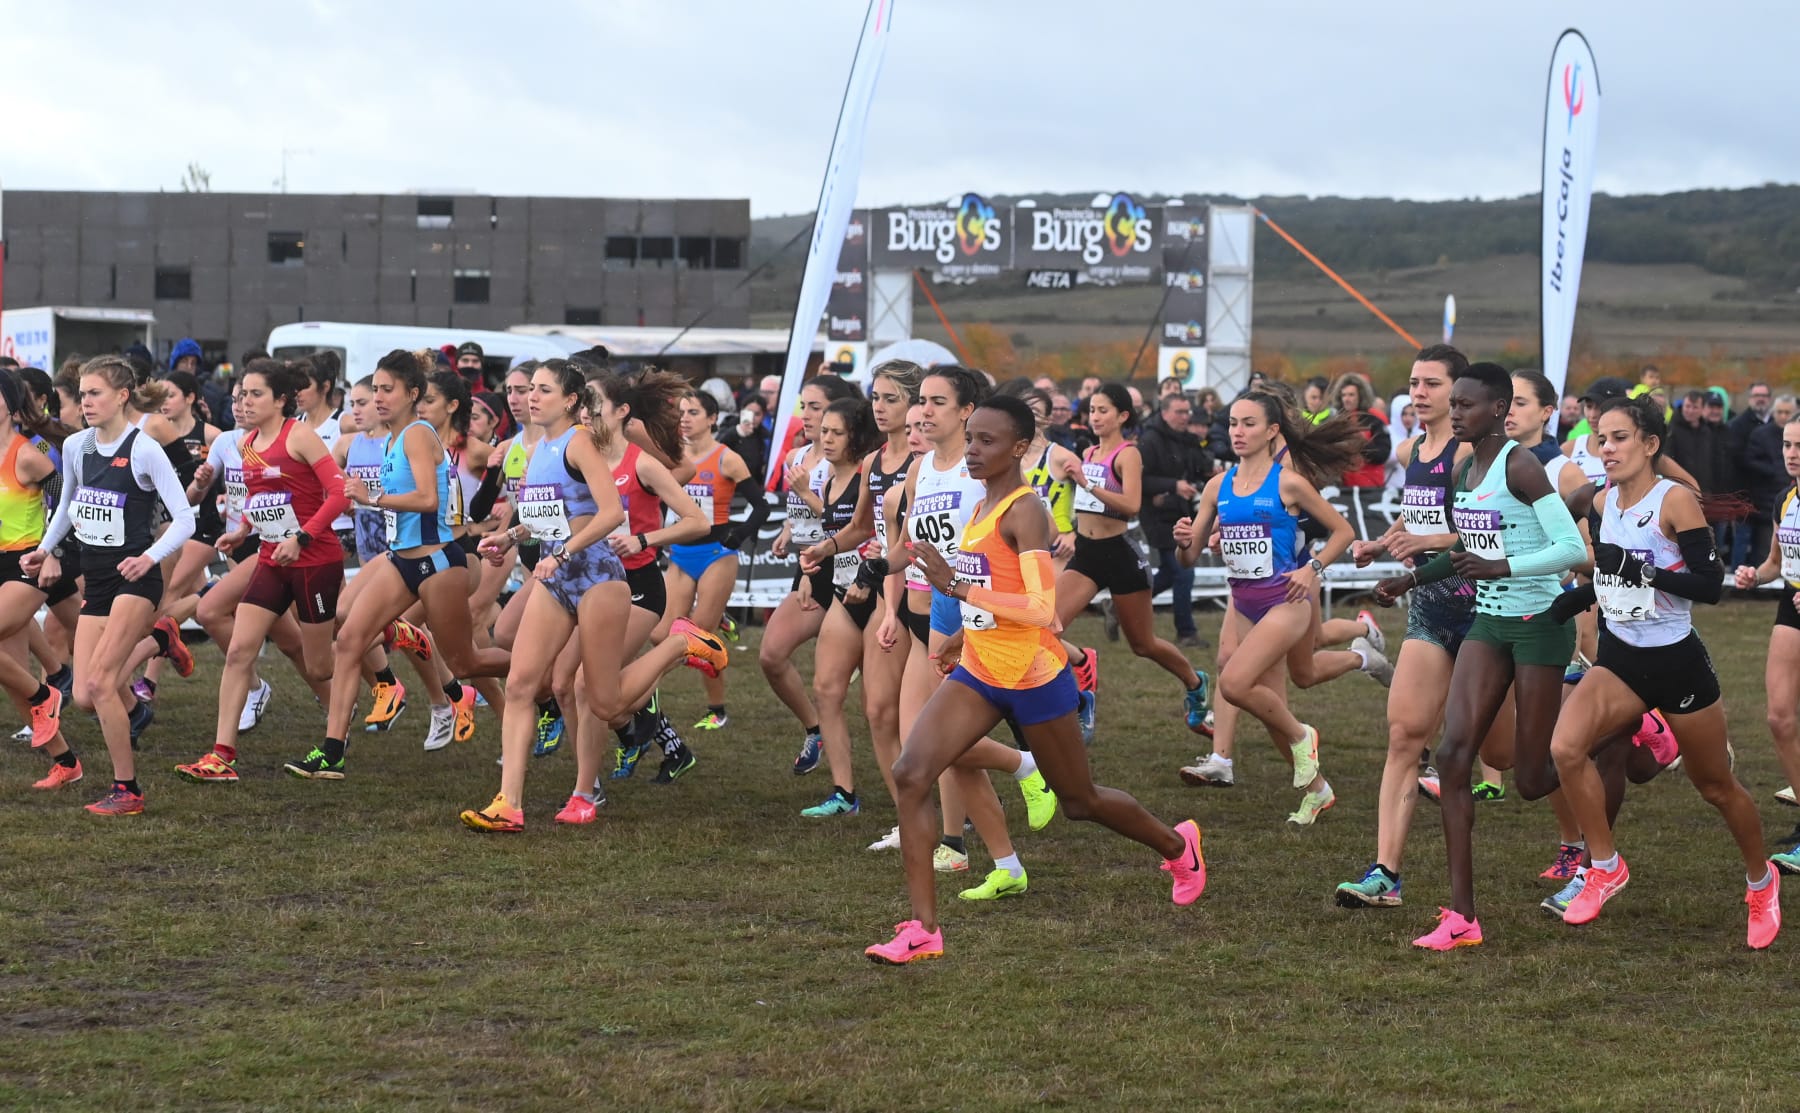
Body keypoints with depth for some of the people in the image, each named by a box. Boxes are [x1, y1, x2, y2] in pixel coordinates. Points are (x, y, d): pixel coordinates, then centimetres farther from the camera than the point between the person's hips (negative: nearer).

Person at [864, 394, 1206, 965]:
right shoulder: (983, 506, 7)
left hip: (1034, 678, -8)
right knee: (909, 775, -12)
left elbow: (1043, 610, -29)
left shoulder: (1024, 511, -20)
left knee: (1079, 801, 12)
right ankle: (924, 929, -11)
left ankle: (1177, 845, 43)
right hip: (978, 675, 8)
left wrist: (958, 587, -32)